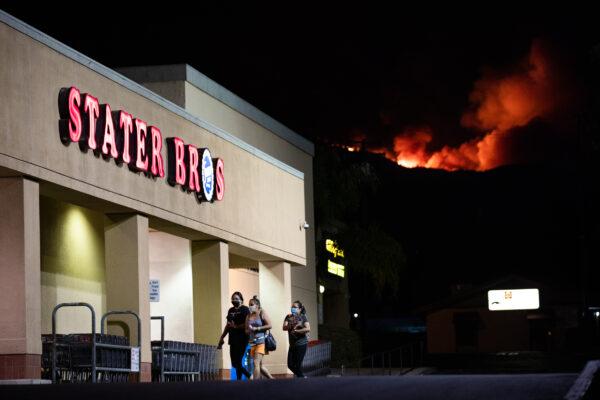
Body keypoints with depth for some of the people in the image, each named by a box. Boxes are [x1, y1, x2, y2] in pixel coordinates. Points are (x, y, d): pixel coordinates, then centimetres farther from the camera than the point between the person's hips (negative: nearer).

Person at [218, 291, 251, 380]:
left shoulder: (244, 310, -5)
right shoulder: (231, 310, 16)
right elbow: (228, 325, 22)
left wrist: (235, 326, -20)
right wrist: (222, 338, 19)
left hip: (242, 339, -7)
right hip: (233, 339, 7)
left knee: (237, 362, -9)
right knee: (234, 363, 6)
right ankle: (250, 376, 17)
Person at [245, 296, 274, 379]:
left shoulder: (262, 313, -3)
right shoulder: (248, 316, 13)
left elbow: (269, 325, -10)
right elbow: (246, 330, 18)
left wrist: (256, 328, -13)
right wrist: (248, 330, -6)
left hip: (261, 342, -7)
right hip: (252, 342, 7)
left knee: (256, 363, -15)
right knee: (260, 365, 11)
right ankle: (272, 379, 27)